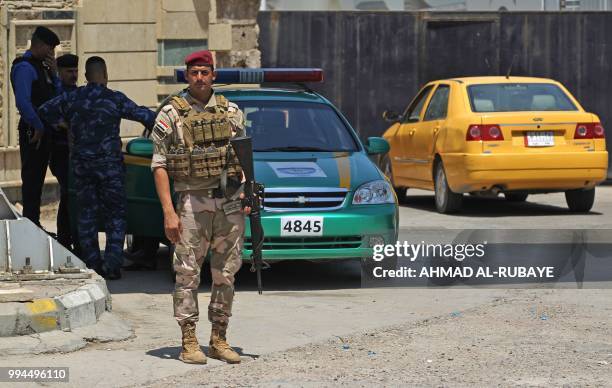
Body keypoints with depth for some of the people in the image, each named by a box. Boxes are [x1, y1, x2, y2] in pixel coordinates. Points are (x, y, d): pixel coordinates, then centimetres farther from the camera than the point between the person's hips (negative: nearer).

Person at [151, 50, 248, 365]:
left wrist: (249, 195, 1)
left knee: (226, 275, 7)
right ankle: (189, 343, 2)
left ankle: (219, 340, 15)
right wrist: (168, 212, -12)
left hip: (230, 202, 4)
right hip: (192, 202, -4)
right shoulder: (171, 114, -2)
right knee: (187, 273, -3)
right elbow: (159, 166, -4)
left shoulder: (231, 112, 9)